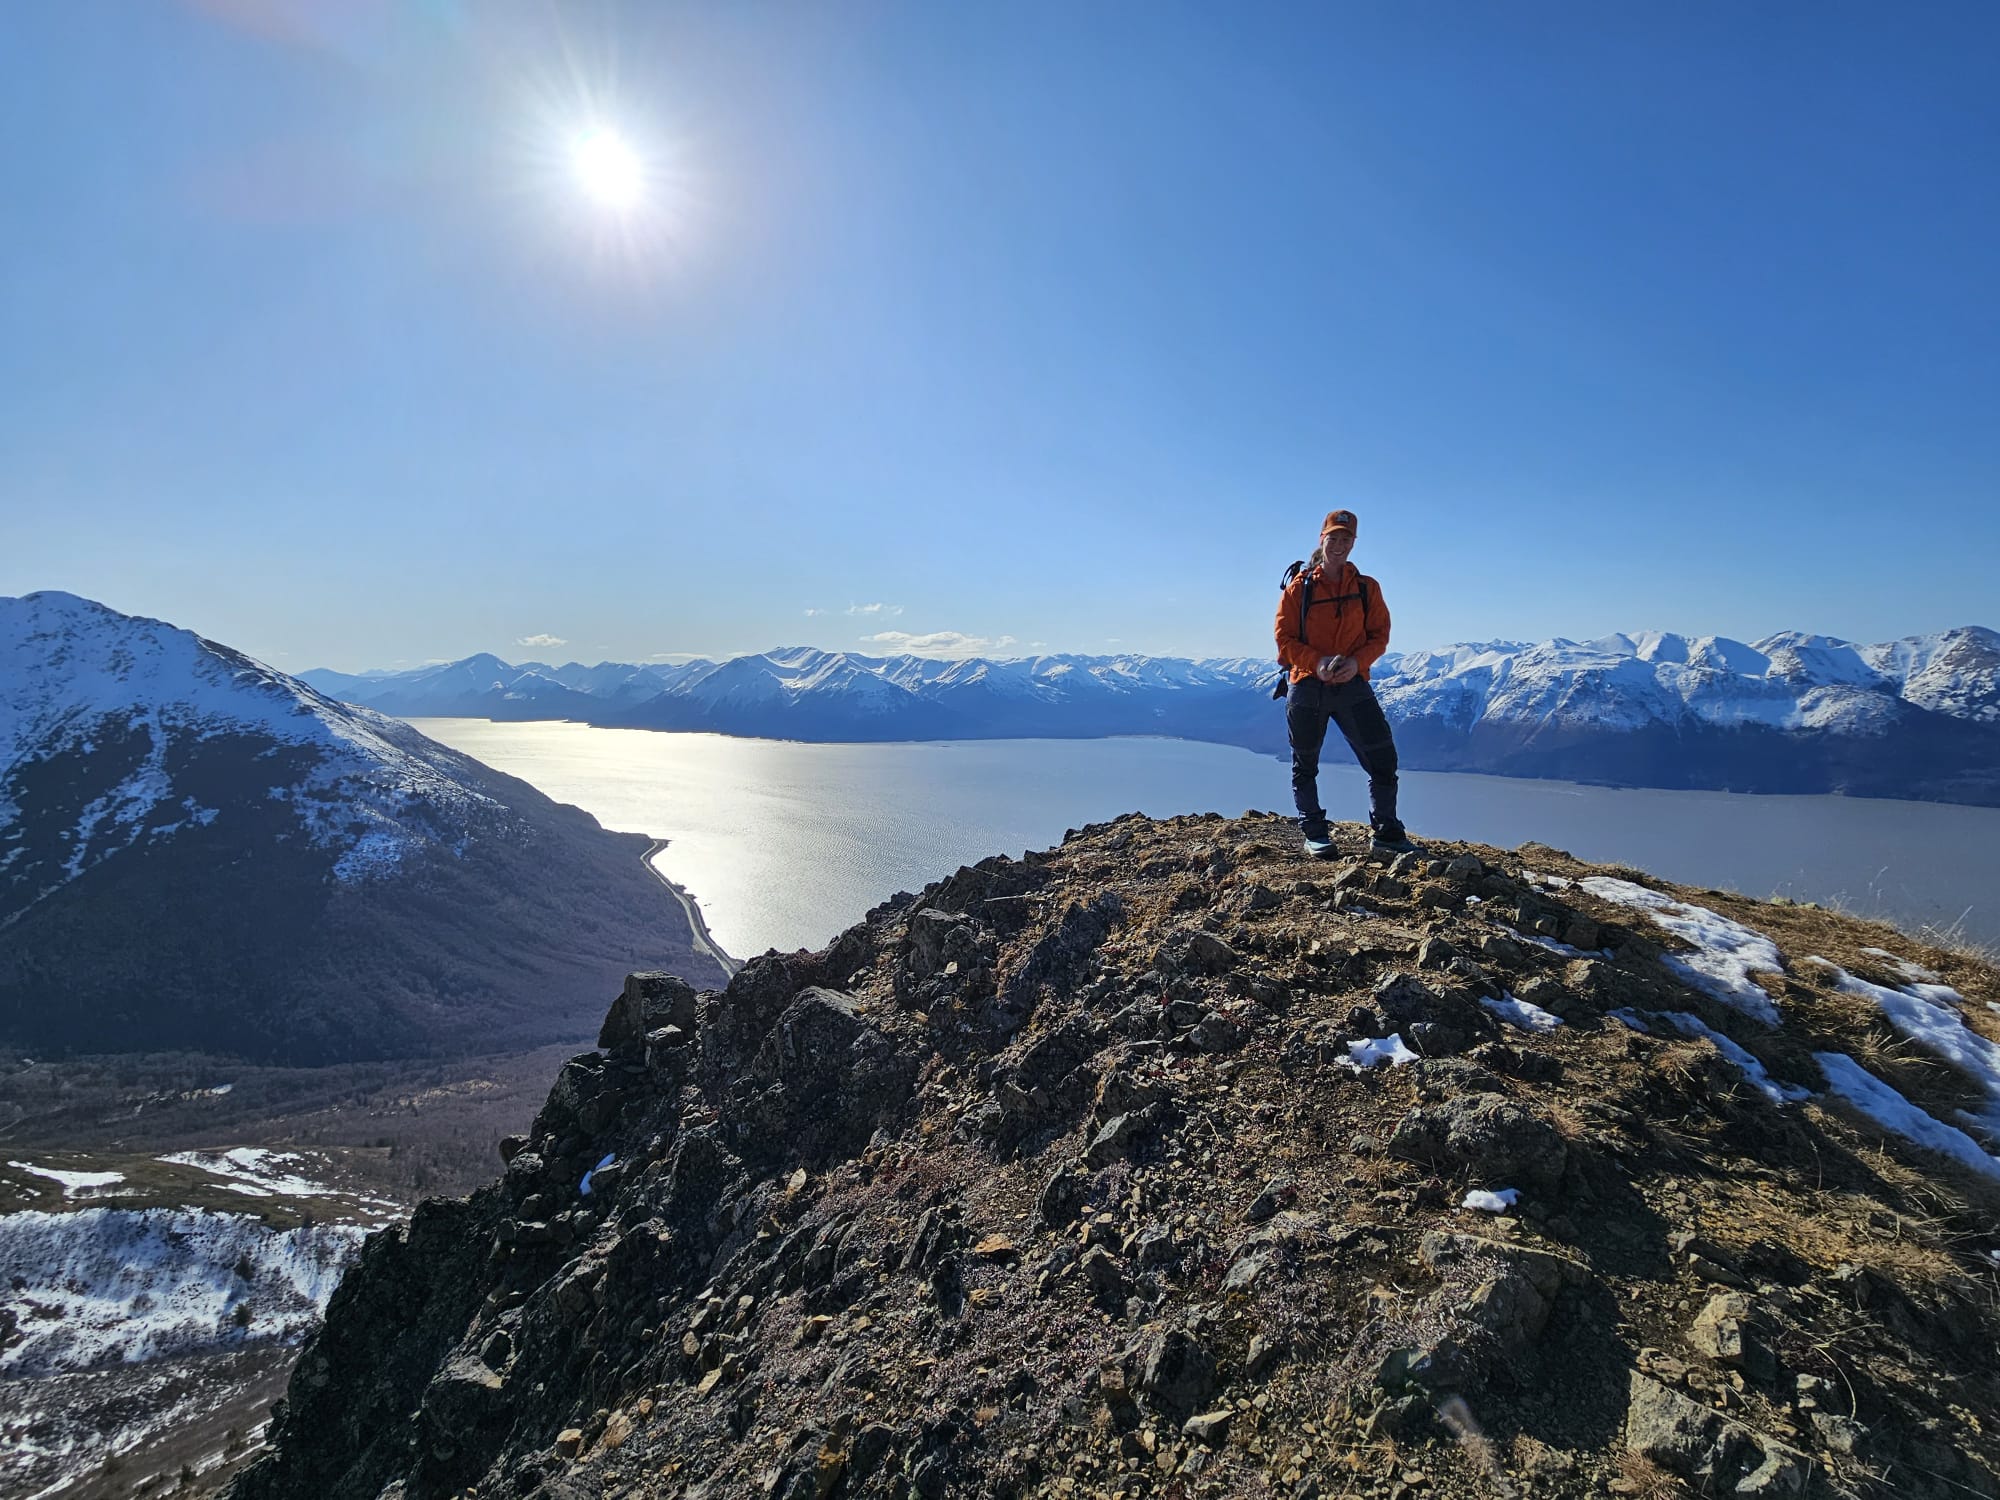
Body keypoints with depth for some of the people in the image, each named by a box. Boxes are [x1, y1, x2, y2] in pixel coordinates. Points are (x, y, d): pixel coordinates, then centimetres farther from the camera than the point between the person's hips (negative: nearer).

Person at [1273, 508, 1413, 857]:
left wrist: (1357, 662, -15)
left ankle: (1386, 831, 8)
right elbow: (1284, 638, -3)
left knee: (1382, 756, -4)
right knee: (1305, 764, 8)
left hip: (1352, 684, 1)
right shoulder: (1299, 587, 1)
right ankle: (1314, 833, 21)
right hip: (1307, 685, -1)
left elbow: (1380, 635, 4)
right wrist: (1316, 662, -19)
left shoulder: (1367, 588, 6)